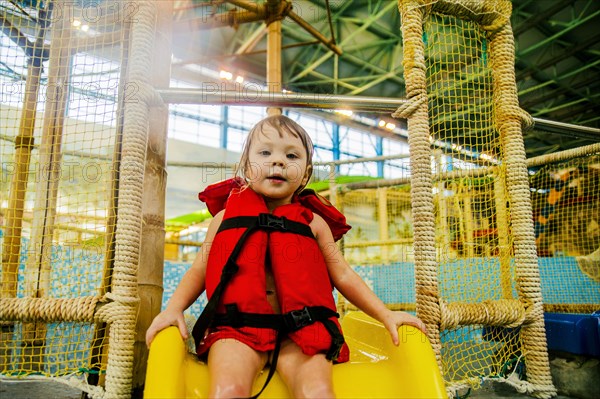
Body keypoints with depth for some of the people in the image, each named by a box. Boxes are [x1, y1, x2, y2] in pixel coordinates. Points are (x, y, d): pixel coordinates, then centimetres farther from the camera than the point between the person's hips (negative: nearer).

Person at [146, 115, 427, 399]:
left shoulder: (313, 223, 11)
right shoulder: (227, 217, 11)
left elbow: (343, 276, 15)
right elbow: (200, 270, 16)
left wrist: (386, 315, 8)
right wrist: (173, 309, 0)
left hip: (298, 332, 1)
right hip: (237, 326, 0)